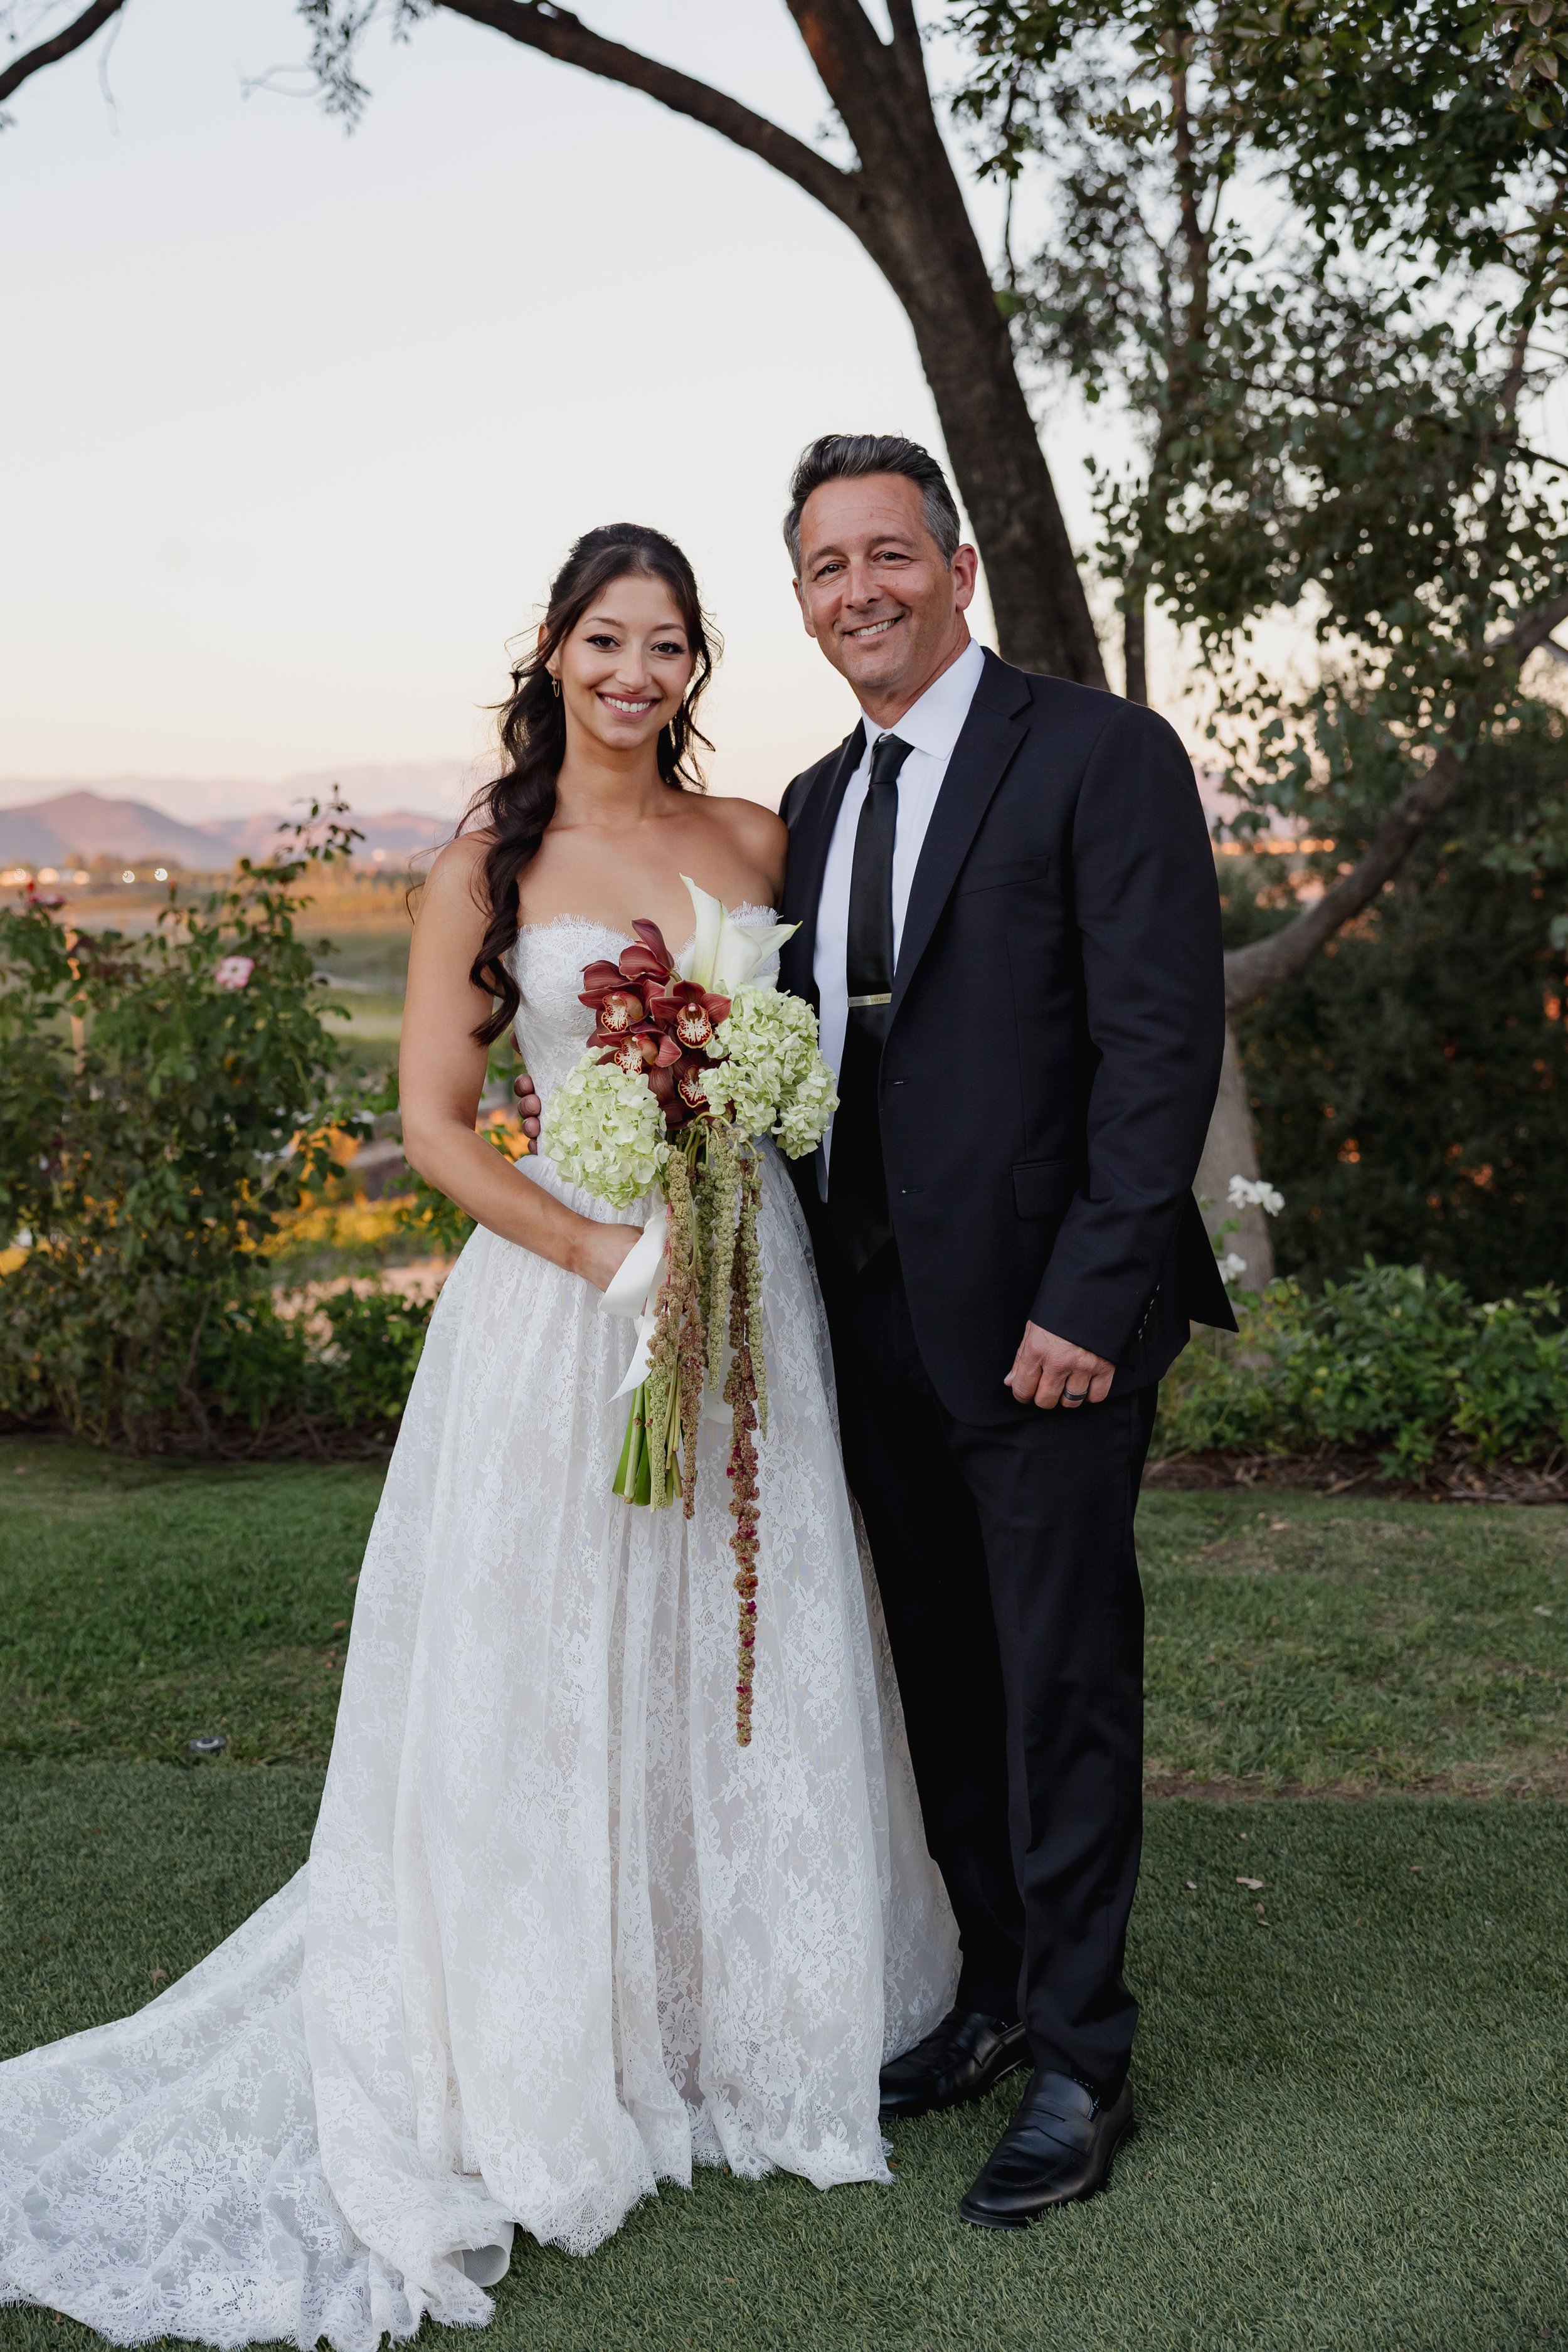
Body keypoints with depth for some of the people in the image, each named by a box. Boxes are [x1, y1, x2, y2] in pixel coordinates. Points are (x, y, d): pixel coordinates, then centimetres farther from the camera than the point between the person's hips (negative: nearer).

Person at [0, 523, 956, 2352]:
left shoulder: (760, 838, 8)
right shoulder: (488, 866, -2)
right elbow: (434, 1121, -5)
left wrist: (747, 1218, 1)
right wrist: (605, 1252, -17)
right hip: (562, 1293, -3)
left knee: (749, 1658, 12)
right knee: (552, 1676, 3)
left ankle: (745, 2014, 33)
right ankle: (548, 2061, 20)